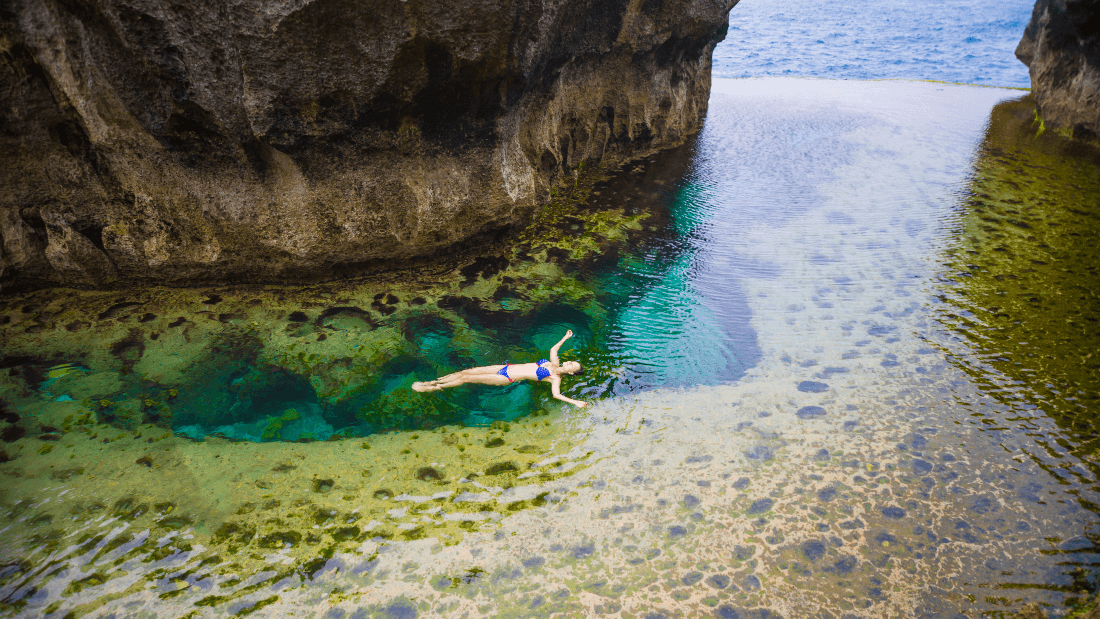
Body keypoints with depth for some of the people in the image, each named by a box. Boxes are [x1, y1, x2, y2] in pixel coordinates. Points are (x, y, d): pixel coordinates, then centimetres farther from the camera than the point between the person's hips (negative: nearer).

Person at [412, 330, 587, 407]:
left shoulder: (556, 378, -10)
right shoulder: (555, 363, 11)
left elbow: (557, 394, -26)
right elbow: (553, 349, 28)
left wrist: (575, 402, -37)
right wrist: (565, 338, 28)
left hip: (508, 378, -7)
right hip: (506, 367, 7)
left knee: (467, 378, -8)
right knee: (465, 372, 3)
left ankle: (435, 387, 7)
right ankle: (432, 382, 14)